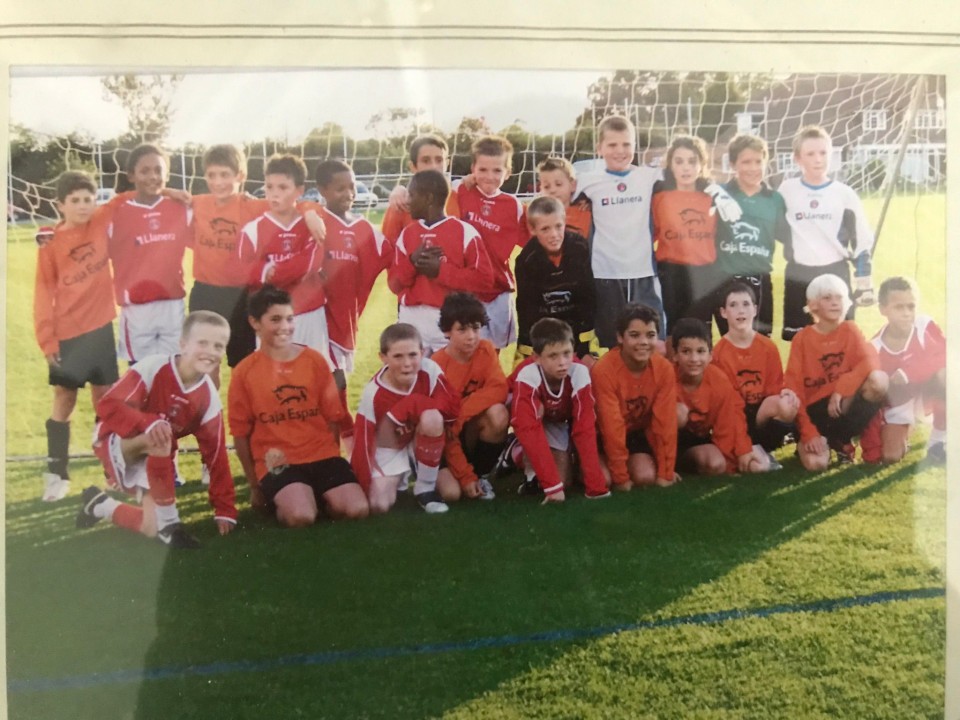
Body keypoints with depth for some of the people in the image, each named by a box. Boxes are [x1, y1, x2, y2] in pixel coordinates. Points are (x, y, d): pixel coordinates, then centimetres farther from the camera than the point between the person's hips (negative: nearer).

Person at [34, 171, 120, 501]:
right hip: (67, 335, -2)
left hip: (101, 328, 2)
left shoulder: (103, 224, 0)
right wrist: (47, 338, -8)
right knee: (64, 400, 2)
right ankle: (57, 474, 9)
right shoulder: (50, 244, -6)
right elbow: (44, 293, -5)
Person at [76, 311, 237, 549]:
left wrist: (224, 508, -8)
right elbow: (107, 405, -32)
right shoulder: (152, 368, -25)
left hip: (153, 459, 5)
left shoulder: (209, 397, -10)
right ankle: (169, 522, -23)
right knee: (159, 438, -38)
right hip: (116, 442, -5)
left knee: (151, 528, -8)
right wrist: (148, 424, -50)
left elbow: (215, 453, -7)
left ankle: (99, 504, 23)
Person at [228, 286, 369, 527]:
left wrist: (332, 462, 9)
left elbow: (333, 416, 9)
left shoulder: (315, 360, 4)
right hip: (276, 462, -3)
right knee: (300, 516, -29)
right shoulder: (244, 372, -1)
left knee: (357, 510, -18)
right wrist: (255, 485, 7)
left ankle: (319, 496, 11)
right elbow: (240, 432, 4)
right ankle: (278, 498, 4)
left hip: (322, 455, 3)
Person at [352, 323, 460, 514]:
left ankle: (426, 488, -11)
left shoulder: (430, 370, -24)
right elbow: (363, 442, -20)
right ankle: (399, 478, 19)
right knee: (379, 505, -21)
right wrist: (366, 487, -20)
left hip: (422, 441, 0)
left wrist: (410, 406, -32)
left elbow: (453, 408, -26)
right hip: (389, 449, 0)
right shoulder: (373, 394, -26)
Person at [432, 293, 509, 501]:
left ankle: (482, 473, -6)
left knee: (498, 413, -30)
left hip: (475, 430, 4)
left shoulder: (486, 350, -6)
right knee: (451, 492, -29)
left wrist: (460, 413, -29)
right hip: (447, 435, -3)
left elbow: (498, 390, -19)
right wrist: (465, 476, -21)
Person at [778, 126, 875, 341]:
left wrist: (864, 282, 1)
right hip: (798, 276, 0)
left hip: (836, 275, 0)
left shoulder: (844, 193, 1)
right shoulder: (786, 190, 0)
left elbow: (862, 239, 4)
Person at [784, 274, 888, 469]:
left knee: (879, 379, -28)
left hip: (845, 405, 2)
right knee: (816, 463, -31)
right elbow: (794, 386, -9)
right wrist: (808, 432, -19)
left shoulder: (850, 330, 4)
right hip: (816, 410, -2)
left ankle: (840, 440, -8)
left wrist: (840, 389, -28)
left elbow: (871, 362, -15)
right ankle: (806, 441, 9)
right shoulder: (802, 338, -2)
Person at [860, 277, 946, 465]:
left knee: (945, 375, -33)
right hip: (897, 403, 0)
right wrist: (871, 448, -19)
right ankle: (904, 431, 22)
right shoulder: (875, 349, -18)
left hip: (926, 390, 0)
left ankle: (938, 440, -12)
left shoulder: (924, 325, -18)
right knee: (890, 456, -17)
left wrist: (907, 373, -37)